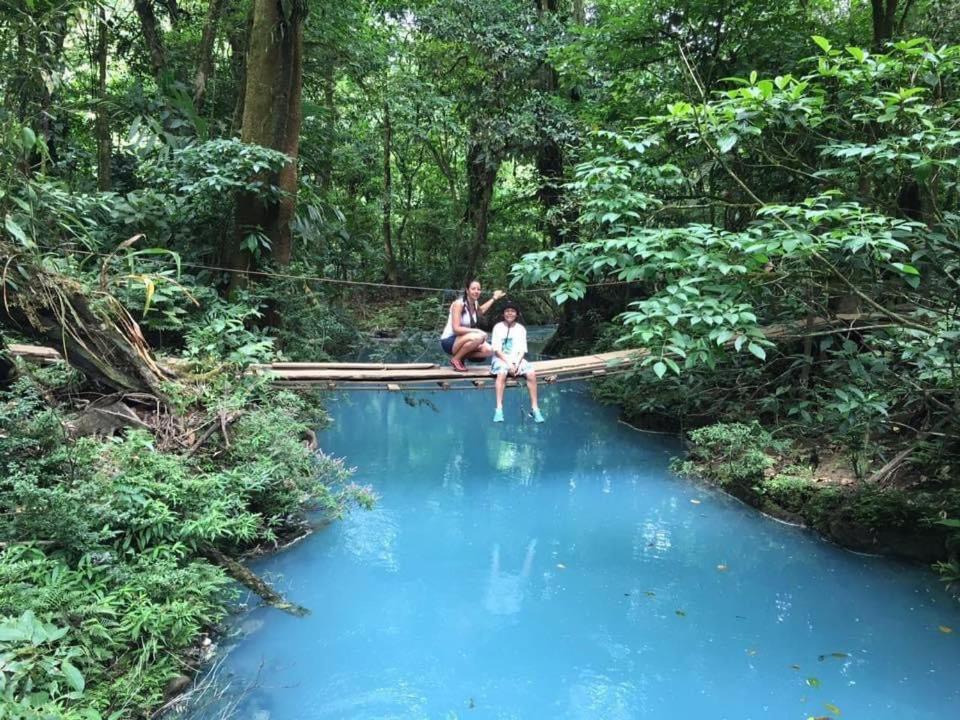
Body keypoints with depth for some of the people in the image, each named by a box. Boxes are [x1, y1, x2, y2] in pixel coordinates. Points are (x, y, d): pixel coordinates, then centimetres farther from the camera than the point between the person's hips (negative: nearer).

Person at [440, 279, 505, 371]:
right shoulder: (458, 303, -18)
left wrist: (494, 298, 37)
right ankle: (455, 359, -14)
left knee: (488, 350, -11)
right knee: (477, 337, -34)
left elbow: (481, 310, 33)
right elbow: (456, 328, -25)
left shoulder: (475, 304, 5)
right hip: (449, 341, -8)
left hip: (462, 341, 8)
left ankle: (461, 357, 5)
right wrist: (477, 331, -27)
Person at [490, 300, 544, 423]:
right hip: (501, 359, -3)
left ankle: (535, 408, -21)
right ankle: (499, 408, -37)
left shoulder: (521, 329, 9)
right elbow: (497, 350, -6)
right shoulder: (498, 327, 0)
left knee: (532, 373, -25)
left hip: (517, 359, 3)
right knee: (502, 373, -37)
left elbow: (522, 350, 3)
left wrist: (517, 364, -15)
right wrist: (508, 363, -17)